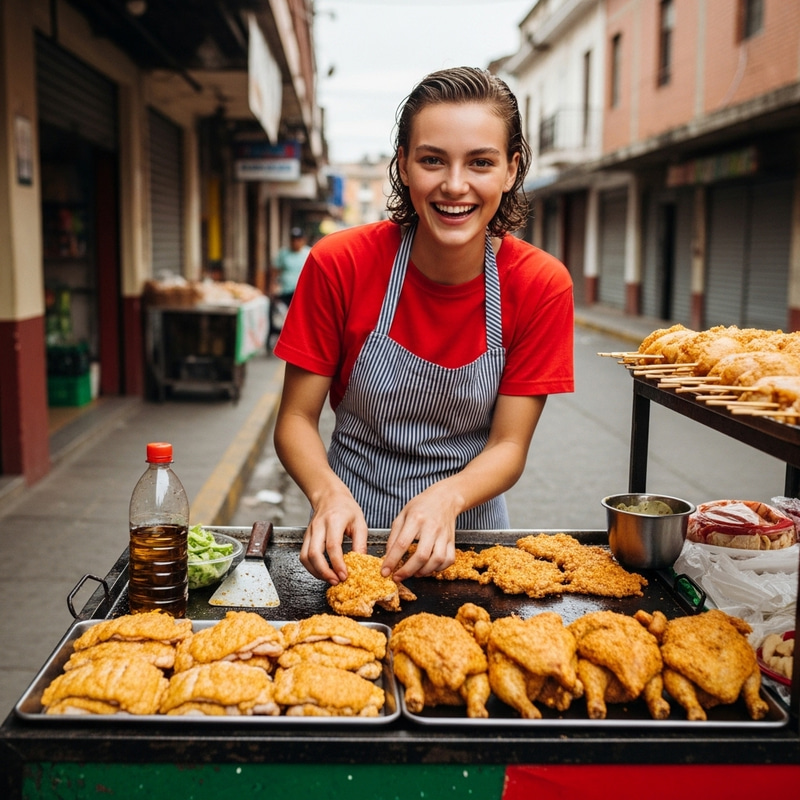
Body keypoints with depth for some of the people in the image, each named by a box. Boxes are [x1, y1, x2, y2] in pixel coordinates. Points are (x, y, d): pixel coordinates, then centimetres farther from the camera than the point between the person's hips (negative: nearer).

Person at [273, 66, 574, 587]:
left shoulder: (541, 286, -12)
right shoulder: (339, 264, -14)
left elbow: (509, 446, -9)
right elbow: (296, 419, -9)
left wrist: (445, 499, -27)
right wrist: (329, 494, -28)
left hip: (467, 526, 1)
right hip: (354, 528, 0)